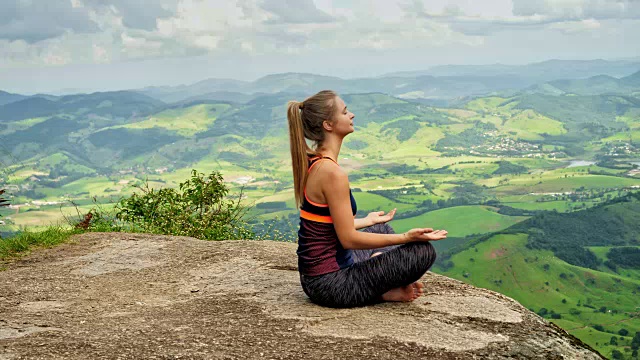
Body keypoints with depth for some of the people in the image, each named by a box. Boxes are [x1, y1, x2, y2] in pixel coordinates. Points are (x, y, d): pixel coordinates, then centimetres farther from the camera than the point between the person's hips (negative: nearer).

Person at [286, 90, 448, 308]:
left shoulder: (310, 162, 6)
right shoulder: (332, 172, -24)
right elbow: (349, 239, -21)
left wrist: (368, 221, 29)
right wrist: (406, 237, -17)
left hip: (313, 276, 10)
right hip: (330, 285, -9)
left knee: (381, 228, 31)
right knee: (424, 251, -8)